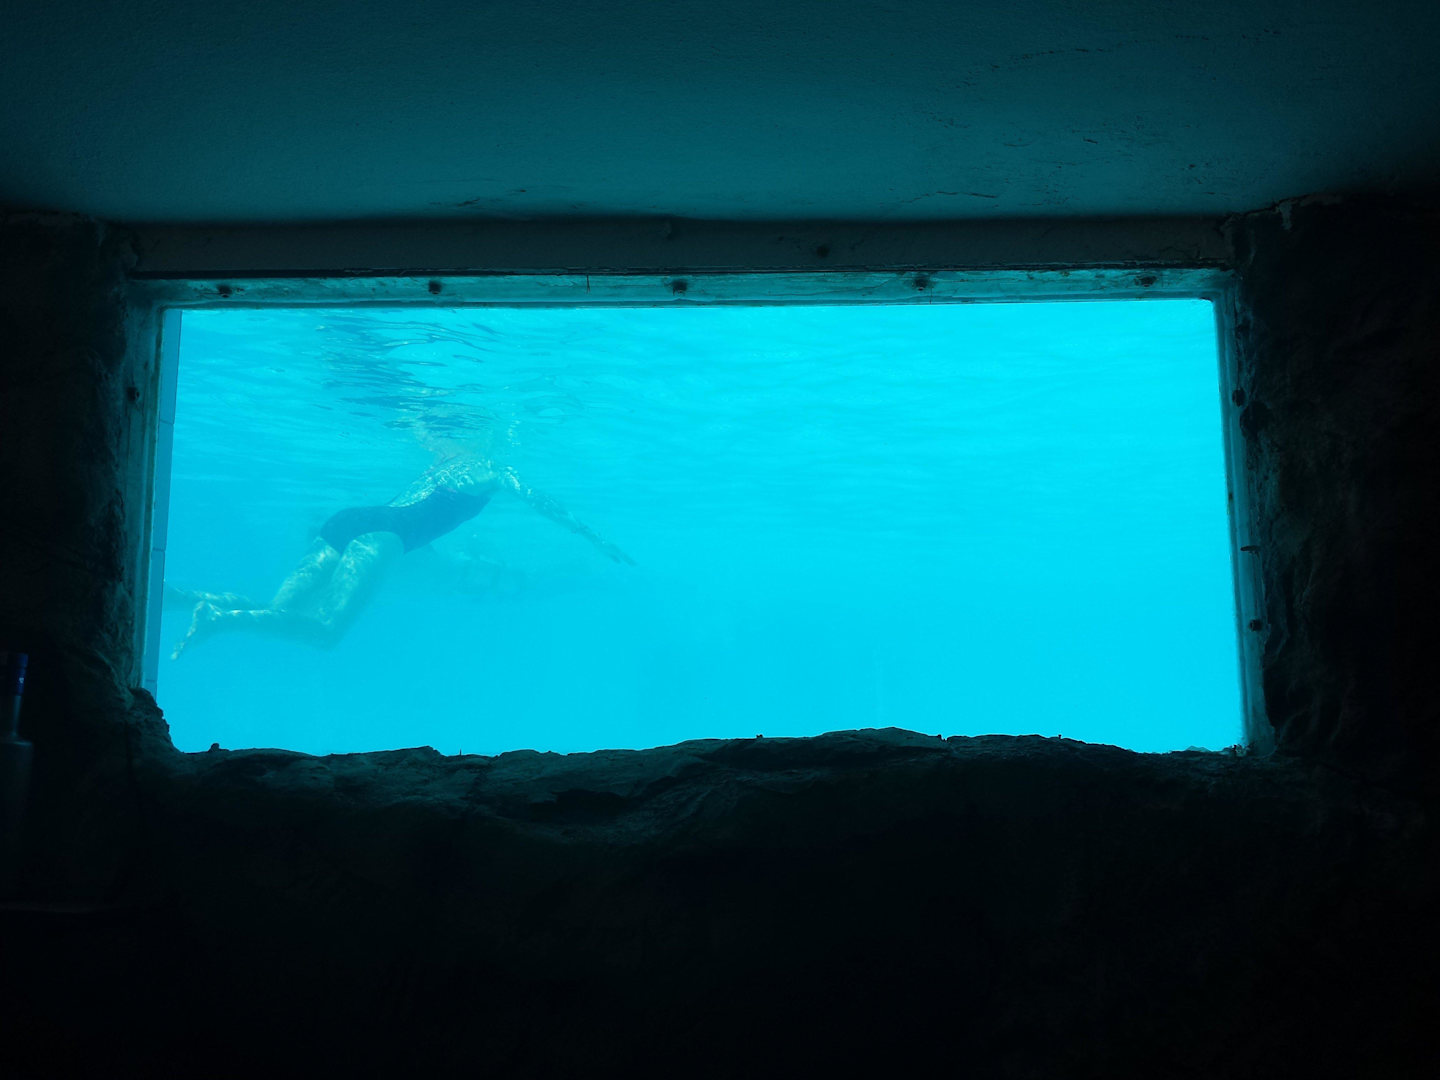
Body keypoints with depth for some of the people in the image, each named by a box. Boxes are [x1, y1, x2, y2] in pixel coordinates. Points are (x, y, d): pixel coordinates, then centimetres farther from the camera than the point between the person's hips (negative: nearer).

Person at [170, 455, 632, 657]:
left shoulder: (436, 471, 36)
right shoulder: (490, 472, 16)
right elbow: (546, 505, 18)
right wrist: (601, 542, 27)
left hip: (348, 520, 8)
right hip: (380, 533, -8)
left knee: (274, 616, 0)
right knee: (324, 629, -18)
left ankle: (202, 600, -24)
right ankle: (222, 617, -36)